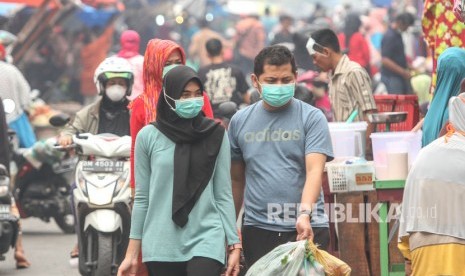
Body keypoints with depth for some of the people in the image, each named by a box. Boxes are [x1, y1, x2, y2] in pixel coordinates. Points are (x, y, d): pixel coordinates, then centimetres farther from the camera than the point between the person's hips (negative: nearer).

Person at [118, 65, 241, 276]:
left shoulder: (216, 136, 4)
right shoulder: (148, 136, 3)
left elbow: (223, 194, 6)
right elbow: (142, 197, 7)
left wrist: (234, 245, 1)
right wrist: (132, 252, 6)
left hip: (206, 239, -1)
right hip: (161, 245, 1)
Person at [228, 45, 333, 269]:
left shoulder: (312, 118, 0)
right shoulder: (240, 121, 10)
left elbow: (315, 171, -12)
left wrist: (304, 214, -27)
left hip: (307, 229, -3)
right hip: (257, 230, 3)